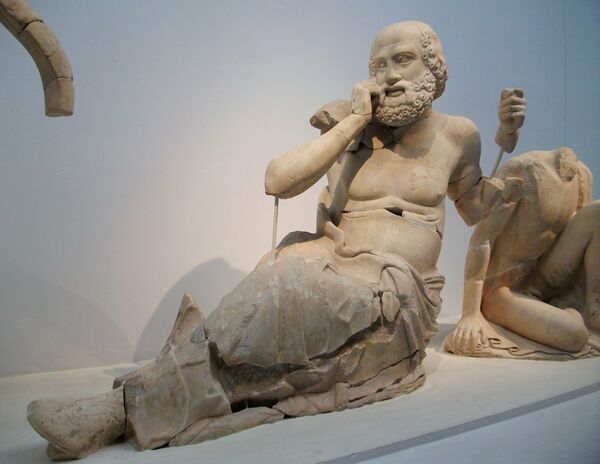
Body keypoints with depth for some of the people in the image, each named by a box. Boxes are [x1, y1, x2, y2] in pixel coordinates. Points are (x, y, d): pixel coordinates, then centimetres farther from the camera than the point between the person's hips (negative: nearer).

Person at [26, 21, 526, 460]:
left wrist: (508, 145, 8)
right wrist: (352, 120, -7)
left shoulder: (456, 135, 10)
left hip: (400, 295, -1)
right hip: (336, 273, 2)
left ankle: (129, 406, -32)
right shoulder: (355, 130, 8)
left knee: (288, 296, -32)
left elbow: (479, 211, 22)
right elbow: (278, 181, -7)